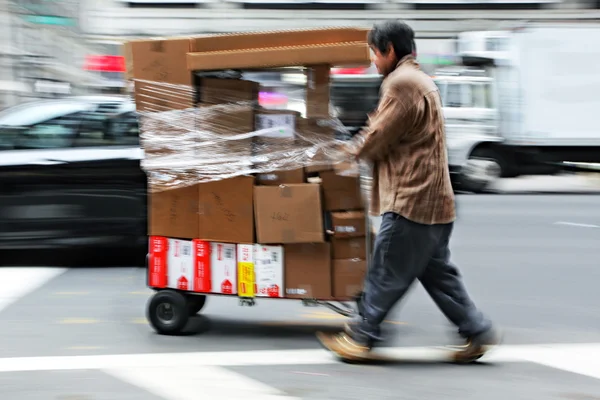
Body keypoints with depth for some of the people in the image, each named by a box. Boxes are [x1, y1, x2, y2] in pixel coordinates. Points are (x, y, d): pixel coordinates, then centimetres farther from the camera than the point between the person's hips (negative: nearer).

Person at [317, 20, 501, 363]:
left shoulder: (401, 83, -15)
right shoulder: (423, 82, 19)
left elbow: (377, 139, -14)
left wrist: (355, 150, 7)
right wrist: (365, 145, 9)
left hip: (411, 200, -10)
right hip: (434, 201, 10)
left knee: (386, 273, -2)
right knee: (437, 272, 13)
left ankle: (361, 337, 5)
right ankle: (477, 331, 12)